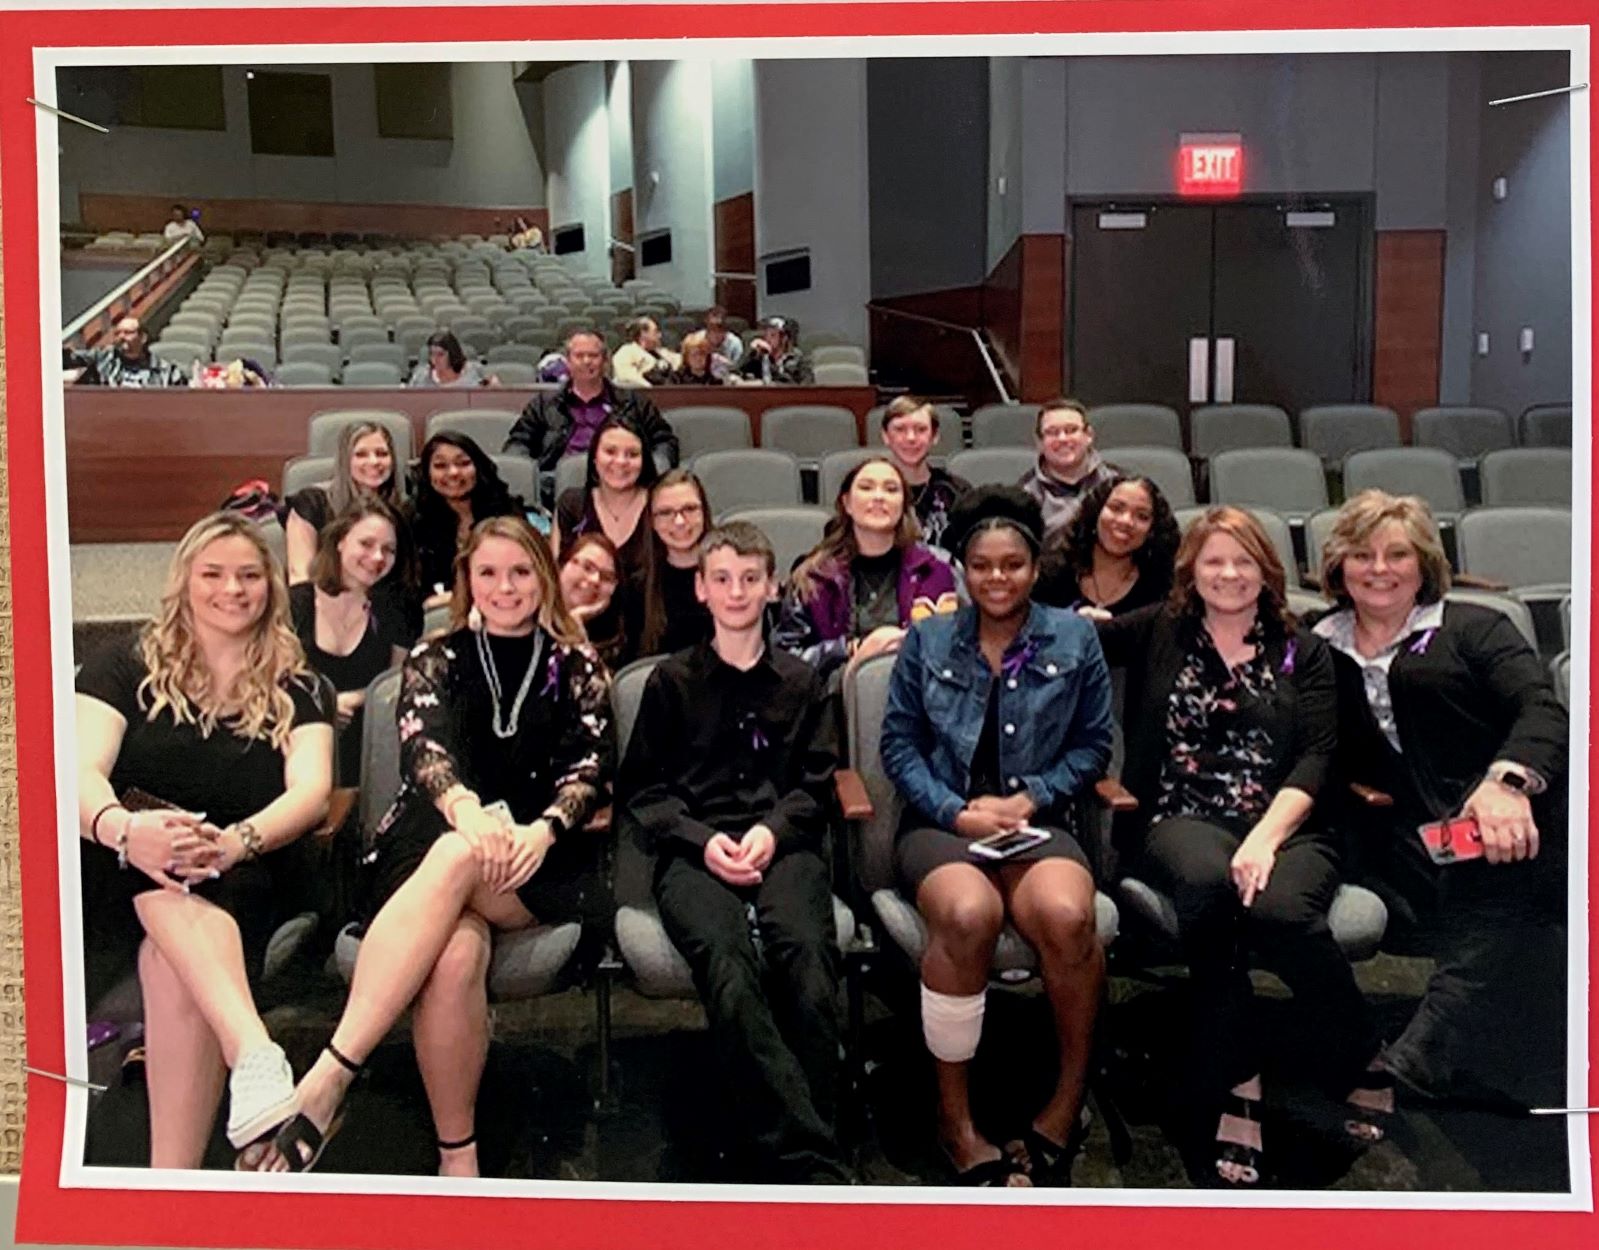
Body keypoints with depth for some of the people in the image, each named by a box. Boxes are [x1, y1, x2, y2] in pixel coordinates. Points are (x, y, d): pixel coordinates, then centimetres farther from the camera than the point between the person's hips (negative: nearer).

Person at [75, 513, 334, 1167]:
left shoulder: (297, 690, 12)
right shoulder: (127, 668, 12)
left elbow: (311, 789, -6)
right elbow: (82, 770, -6)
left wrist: (235, 842, -30)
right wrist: (124, 828, -32)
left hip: (242, 881, 0)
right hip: (119, 874, 0)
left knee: (176, 963, -35)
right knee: (168, 872, -36)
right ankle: (256, 1055, -56)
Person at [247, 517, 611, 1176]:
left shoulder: (578, 668, 16)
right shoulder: (435, 659, 16)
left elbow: (590, 768, 2)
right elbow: (423, 744, -4)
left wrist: (542, 830, -21)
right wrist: (465, 807, -29)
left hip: (540, 868, -1)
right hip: (430, 844, 1)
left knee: (458, 860, -38)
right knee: (456, 953, -36)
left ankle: (328, 1077, -40)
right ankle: (456, 1158, -28)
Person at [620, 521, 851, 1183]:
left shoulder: (800, 682, 22)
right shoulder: (672, 679, 19)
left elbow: (818, 782, 15)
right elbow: (640, 789, 13)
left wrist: (773, 829, -6)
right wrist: (702, 839, -4)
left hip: (783, 846, 1)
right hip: (695, 852, -1)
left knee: (805, 949, -34)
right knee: (726, 961, -34)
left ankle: (802, 1143, -27)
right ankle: (816, 1166, -36)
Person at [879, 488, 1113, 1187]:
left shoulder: (1074, 640, 11)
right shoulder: (927, 640, 11)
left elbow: (1092, 744, 10)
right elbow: (899, 743, 7)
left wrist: (1030, 797, -6)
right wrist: (959, 811, -8)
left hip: (1036, 820, 1)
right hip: (942, 820, 0)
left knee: (1067, 915, -35)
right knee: (968, 914, -36)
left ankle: (1070, 1099, -10)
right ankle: (953, 1116, -18)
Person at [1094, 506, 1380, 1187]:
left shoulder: (1304, 652, 15)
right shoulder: (1158, 632, 17)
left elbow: (1315, 759, 3)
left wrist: (1266, 837, -14)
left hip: (1285, 824, 0)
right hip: (1181, 820, 0)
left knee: (1281, 909, -34)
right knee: (1207, 881, -37)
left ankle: (1362, 1068, -10)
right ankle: (1232, 1079, -23)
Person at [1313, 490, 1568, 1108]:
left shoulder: (1474, 629, 14)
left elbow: (1543, 713, -3)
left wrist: (1509, 779, -26)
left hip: (1504, 827, -2)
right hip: (1401, 842, 3)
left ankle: (1414, 1062, -45)